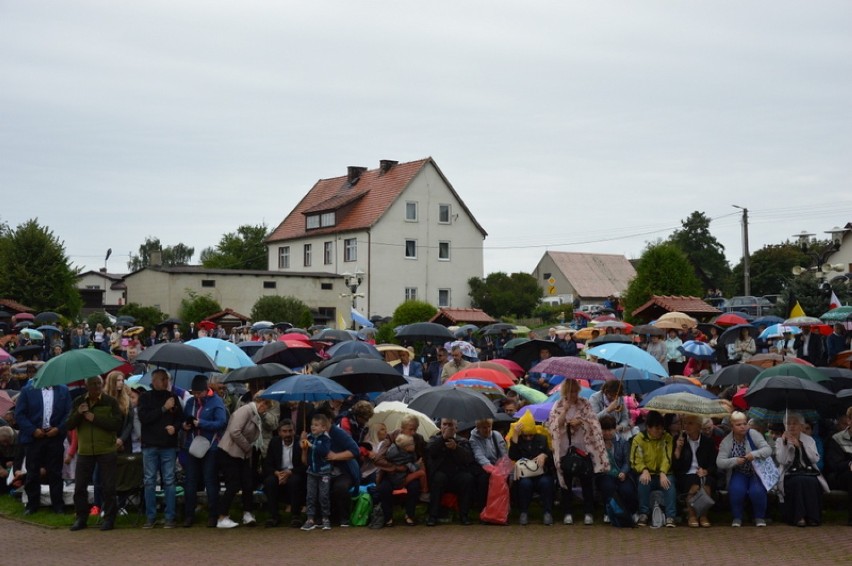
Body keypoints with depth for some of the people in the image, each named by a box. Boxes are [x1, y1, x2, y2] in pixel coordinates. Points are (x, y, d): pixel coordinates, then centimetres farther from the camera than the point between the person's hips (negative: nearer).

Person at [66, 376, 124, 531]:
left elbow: (117, 424, -12)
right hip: (84, 451, 3)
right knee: (80, 486, 5)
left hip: (106, 450, -3)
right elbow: (69, 425, 4)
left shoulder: (110, 402, -1)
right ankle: (81, 518, 17)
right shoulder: (79, 402, 8)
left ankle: (109, 518, 9)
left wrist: (94, 418, -17)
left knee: (108, 487, -1)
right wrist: (78, 413, -16)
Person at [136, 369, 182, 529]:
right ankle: (150, 517, 8)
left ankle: (170, 517, 3)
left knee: (169, 481, 0)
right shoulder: (145, 397, 4)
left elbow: (180, 418, 12)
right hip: (150, 445, -1)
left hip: (169, 445, 1)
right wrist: (163, 409, -13)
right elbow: (143, 418, -9)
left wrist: (175, 427, -9)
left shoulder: (172, 397, 10)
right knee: (150, 482, 2)